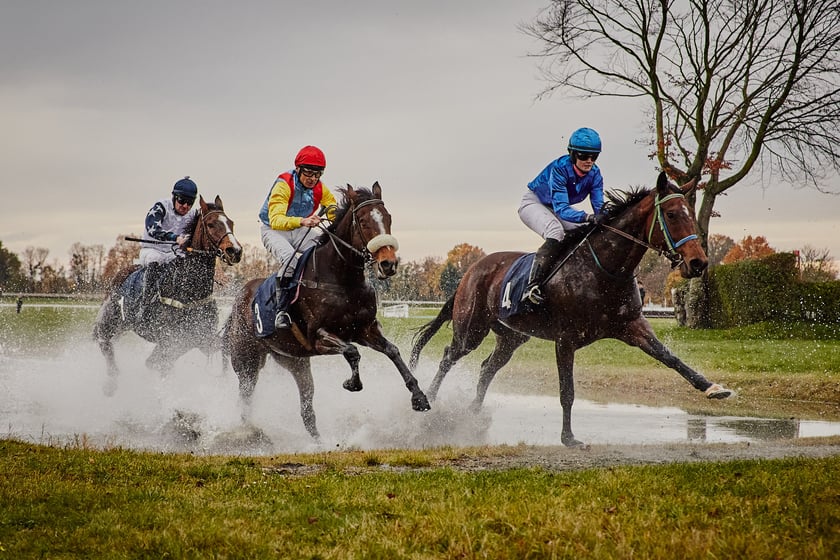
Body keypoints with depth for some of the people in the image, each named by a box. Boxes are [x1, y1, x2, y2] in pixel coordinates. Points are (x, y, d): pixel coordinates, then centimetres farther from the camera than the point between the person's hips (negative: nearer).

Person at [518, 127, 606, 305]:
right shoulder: (559, 168, -33)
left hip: (558, 209, 7)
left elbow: (599, 206, -18)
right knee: (555, 231, -35)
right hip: (533, 203, -7)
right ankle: (532, 287, -42)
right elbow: (561, 208, -41)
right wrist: (587, 217, -56)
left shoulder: (594, 174, -15)